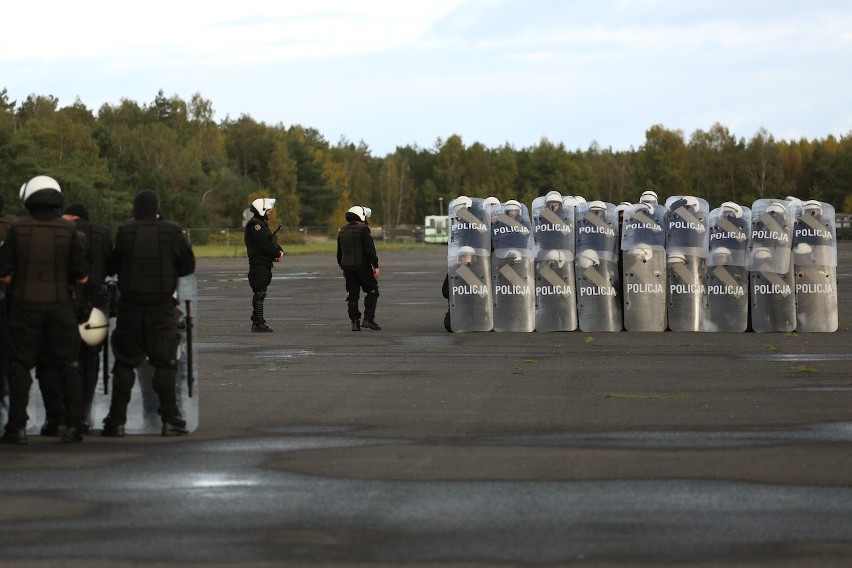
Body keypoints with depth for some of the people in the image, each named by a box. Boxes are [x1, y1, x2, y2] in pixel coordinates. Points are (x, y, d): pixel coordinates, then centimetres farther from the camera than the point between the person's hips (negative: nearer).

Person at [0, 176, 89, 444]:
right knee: (65, 366, 9)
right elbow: (82, 277, -4)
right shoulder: (69, 231, -4)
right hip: (60, 307, 1)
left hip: (26, 308, -1)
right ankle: (72, 424, 6)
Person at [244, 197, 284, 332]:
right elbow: (264, 244, -20)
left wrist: (279, 251, -2)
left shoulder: (262, 224, 21)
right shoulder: (254, 224, -12)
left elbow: (272, 241, 18)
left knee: (260, 293, 12)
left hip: (265, 264, 10)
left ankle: (257, 322, 16)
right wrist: (278, 253, -11)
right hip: (258, 264, -10)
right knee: (259, 293, -10)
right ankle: (258, 323, -11)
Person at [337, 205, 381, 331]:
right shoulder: (363, 230, -11)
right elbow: (370, 250, -15)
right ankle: (368, 319, -5)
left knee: (352, 295, 9)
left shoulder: (342, 231, 12)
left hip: (348, 267, 6)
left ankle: (355, 322, 6)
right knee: (372, 291, 3)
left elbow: (339, 251, 19)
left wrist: (343, 267, 26)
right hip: (362, 266, -6)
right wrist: (375, 266, -11)